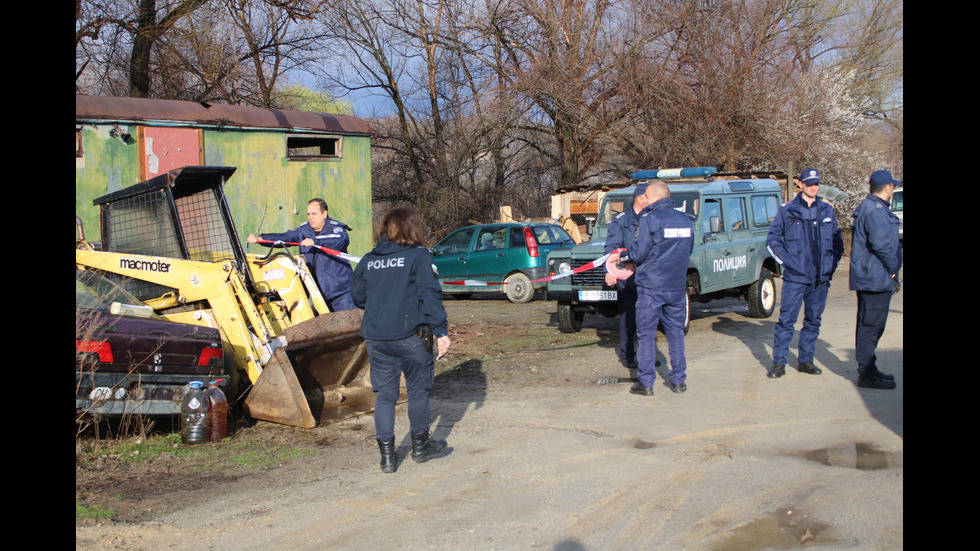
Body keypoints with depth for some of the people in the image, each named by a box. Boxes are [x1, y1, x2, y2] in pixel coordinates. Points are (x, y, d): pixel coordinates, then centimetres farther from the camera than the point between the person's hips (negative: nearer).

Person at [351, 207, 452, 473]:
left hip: (376, 338, 4)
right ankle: (420, 445, 27)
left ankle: (387, 455, 10)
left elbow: (358, 296, 15)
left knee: (385, 394, 10)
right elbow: (430, 295, -12)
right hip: (410, 336, -4)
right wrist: (441, 331, -11)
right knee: (418, 390, 14)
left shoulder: (368, 261, 8)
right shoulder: (419, 256, -5)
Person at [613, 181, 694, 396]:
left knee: (646, 333, 2)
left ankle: (645, 383, 3)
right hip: (678, 285, 5)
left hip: (651, 285, -5)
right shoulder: (685, 220, 8)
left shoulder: (650, 219, -11)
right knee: (675, 332, 12)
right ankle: (678, 380, 15)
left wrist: (620, 256, 7)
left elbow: (638, 253, -11)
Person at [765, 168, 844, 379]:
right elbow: (772, 240, 4)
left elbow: (838, 243, 17)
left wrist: (831, 265, 5)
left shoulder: (827, 211, 9)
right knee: (786, 320, -4)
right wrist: (787, 262, -5)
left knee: (813, 321, 10)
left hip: (821, 278, 3)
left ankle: (806, 361, 20)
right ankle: (778, 362, 2)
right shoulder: (787, 210, 0)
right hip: (795, 277, -3)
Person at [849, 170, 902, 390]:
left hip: (868, 278, 11)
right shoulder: (876, 211, -17)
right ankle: (867, 374, -3)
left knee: (869, 326, 16)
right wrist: (892, 269, -14)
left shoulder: (866, 207, 17)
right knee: (871, 326, -6)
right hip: (876, 279, -11)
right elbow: (881, 243, -26)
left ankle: (868, 370, 24)